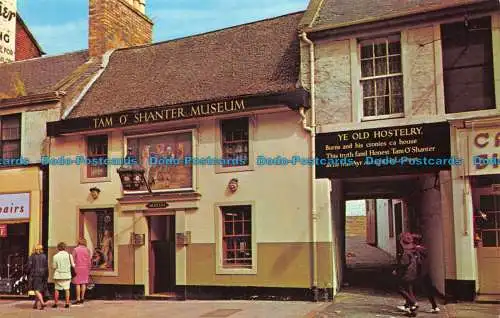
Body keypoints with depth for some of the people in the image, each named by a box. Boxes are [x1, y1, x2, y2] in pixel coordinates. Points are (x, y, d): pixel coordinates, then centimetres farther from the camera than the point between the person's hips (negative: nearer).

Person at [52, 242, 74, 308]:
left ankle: (55, 303, 12)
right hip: (67, 275, 1)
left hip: (58, 275, -1)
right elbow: (73, 265, -2)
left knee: (56, 289, 10)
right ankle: (67, 303, 4)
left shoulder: (55, 256, -6)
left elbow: (54, 267, -4)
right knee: (67, 289, 7)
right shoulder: (69, 255, -4)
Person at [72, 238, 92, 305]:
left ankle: (78, 299, -3)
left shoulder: (75, 249, -2)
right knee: (84, 283, 7)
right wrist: (89, 270, 13)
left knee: (78, 284, -2)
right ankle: (82, 298, 8)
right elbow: (89, 261, 5)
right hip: (85, 268, 3)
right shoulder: (87, 250, 4)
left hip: (77, 268, -3)